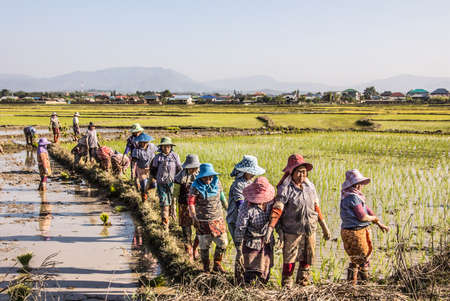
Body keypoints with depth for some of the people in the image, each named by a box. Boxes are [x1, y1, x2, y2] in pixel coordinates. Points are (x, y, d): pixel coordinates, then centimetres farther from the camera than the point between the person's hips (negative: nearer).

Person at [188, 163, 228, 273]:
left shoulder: (216, 182, 1)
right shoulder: (196, 187, -12)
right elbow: (191, 202, -18)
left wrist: (227, 208, 24)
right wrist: (193, 214, -31)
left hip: (218, 219, 4)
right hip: (203, 221, -4)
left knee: (223, 243, 5)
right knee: (204, 245, 6)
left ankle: (217, 265, 25)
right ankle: (206, 268, 24)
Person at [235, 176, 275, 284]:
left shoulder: (269, 202, -5)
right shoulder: (247, 207, -22)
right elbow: (240, 230, -17)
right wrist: (239, 251, -15)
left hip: (267, 243, 6)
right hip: (251, 245, -5)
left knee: (265, 276, 14)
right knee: (251, 276, 1)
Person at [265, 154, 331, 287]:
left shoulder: (310, 186, 6)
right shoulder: (285, 189, -11)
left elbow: (316, 208, 14)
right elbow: (277, 210, -18)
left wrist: (324, 227, 17)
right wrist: (270, 229, -27)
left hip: (310, 230, 5)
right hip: (292, 231, -5)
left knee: (307, 258, 14)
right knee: (290, 257, 1)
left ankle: (302, 280, 33)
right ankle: (286, 283, 18)